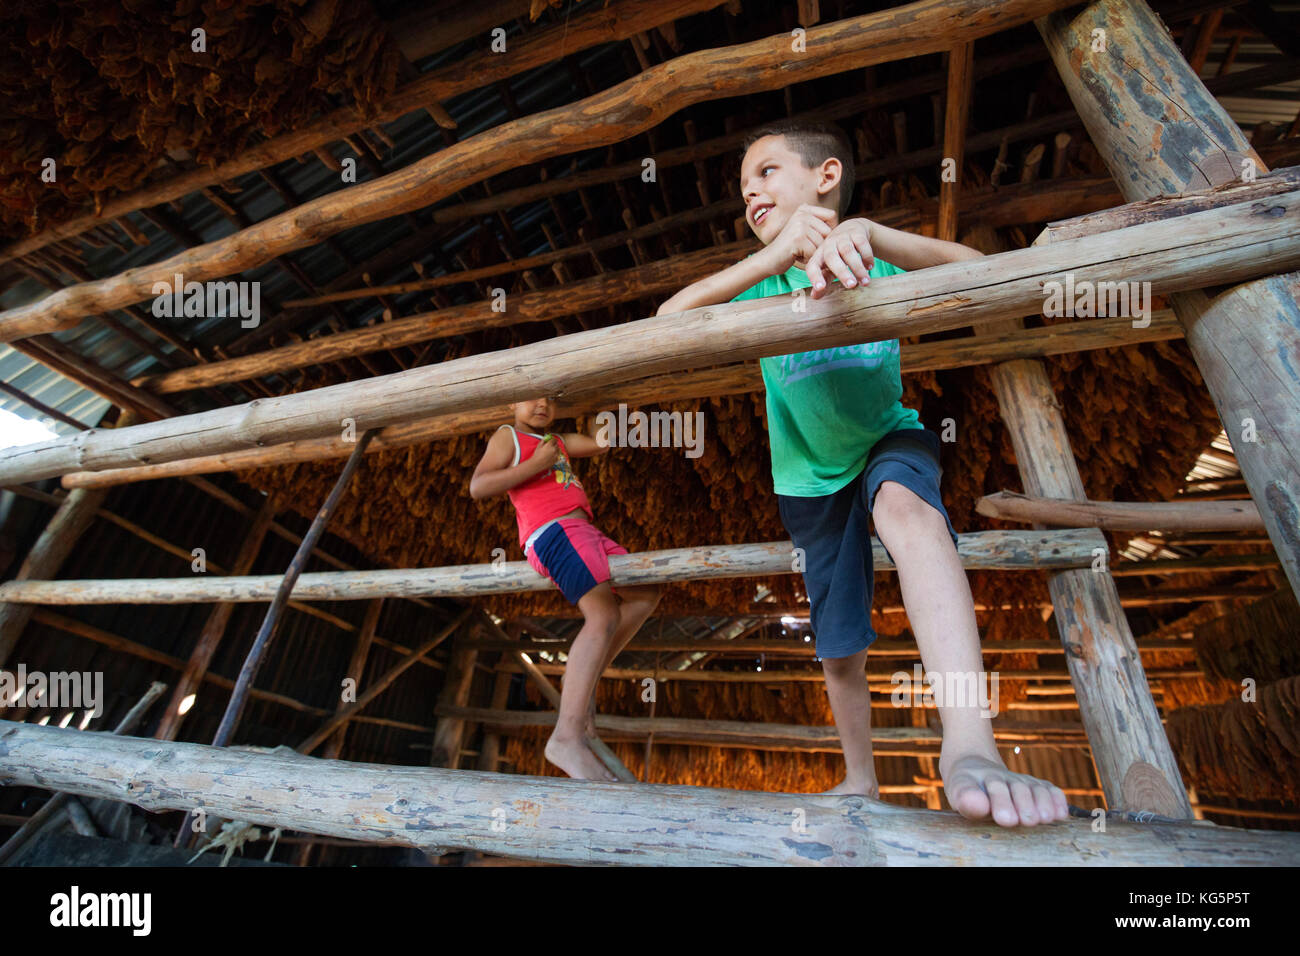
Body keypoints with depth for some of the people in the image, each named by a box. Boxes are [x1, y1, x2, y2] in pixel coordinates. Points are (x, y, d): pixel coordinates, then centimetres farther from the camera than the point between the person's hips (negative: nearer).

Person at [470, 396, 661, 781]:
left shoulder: (559, 442, 30)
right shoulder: (508, 436, 10)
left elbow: (601, 443, 20)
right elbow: (477, 487, -4)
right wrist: (535, 465, -10)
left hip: (584, 533, 9)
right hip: (553, 532, -9)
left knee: (646, 595, 11)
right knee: (604, 615, -25)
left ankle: (583, 679, 8)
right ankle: (567, 737, -31)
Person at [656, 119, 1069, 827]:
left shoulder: (876, 262, -10)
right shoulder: (759, 283, -7)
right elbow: (668, 319, -26)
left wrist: (867, 234, -44)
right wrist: (774, 257, -38)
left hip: (888, 440, -2)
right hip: (810, 477, 2)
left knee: (906, 506, -40)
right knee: (840, 651, 8)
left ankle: (969, 746, -45)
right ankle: (860, 780, 33)